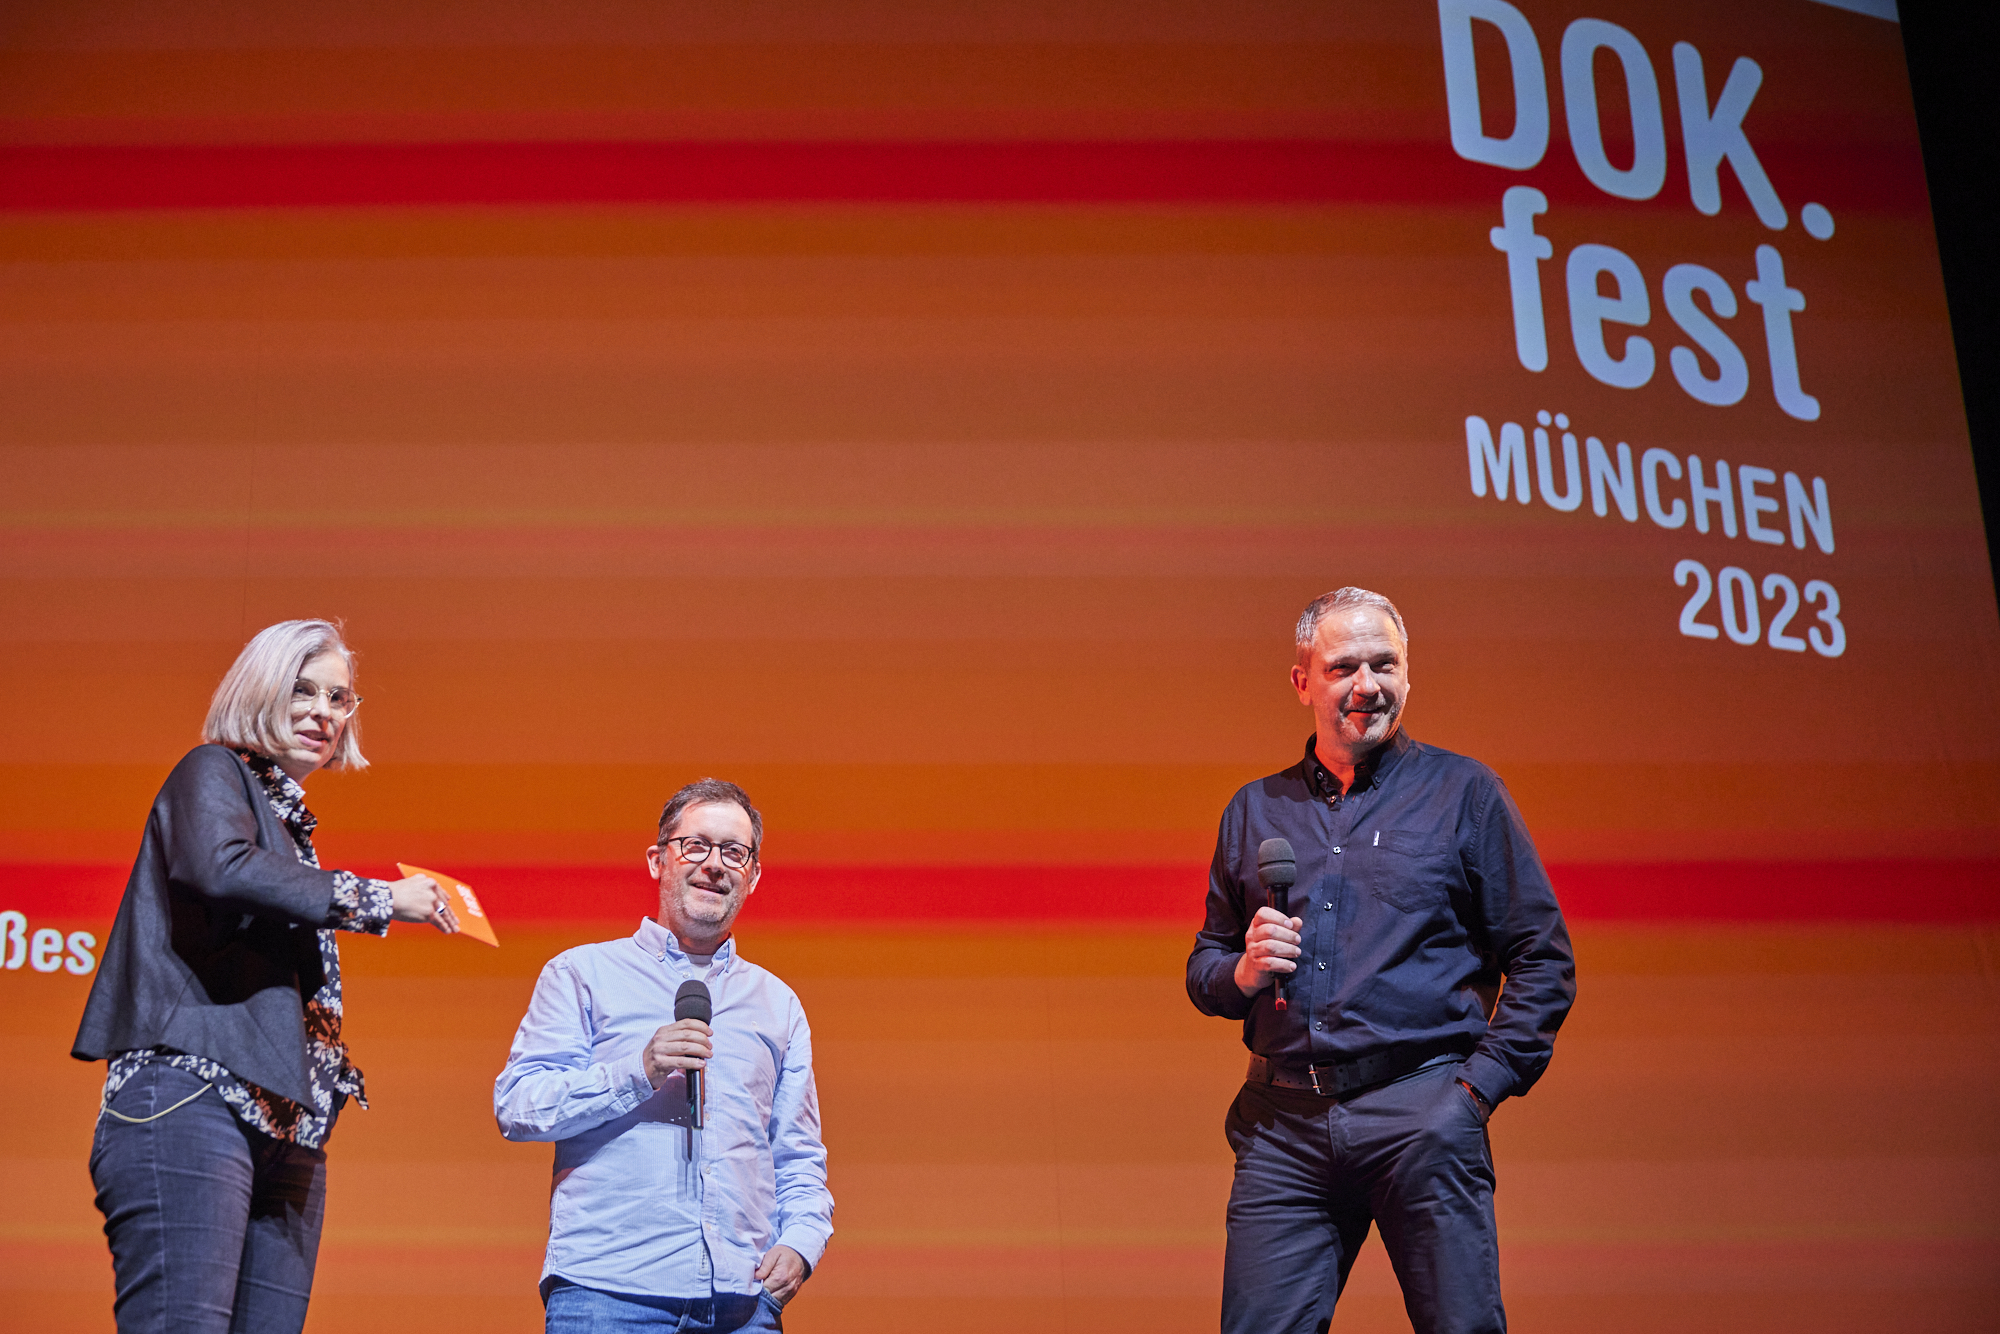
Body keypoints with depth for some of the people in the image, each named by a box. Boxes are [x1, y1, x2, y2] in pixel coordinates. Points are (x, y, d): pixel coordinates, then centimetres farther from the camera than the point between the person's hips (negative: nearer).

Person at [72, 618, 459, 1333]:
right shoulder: (213, 771, 4)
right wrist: (378, 898, -13)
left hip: (282, 1124, 8)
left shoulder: (288, 818, 27)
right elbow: (222, 868, -20)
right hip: (191, 1101, -8)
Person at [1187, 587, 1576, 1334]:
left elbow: (1544, 962, 5)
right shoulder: (1254, 812, 16)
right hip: (1282, 1122, 3)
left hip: (1422, 1111, -2)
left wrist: (1481, 1087, -4)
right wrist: (1242, 972, -1)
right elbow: (1203, 970, 22)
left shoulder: (1462, 791, 6)